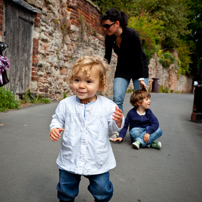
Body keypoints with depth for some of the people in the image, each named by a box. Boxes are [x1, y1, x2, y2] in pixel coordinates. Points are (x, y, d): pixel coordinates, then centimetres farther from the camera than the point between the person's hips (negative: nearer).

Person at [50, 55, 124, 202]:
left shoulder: (107, 105, -10)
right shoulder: (66, 104, -8)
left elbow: (113, 126, -1)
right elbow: (57, 119, 6)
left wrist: (118, 121, -23)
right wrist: (54, 128, -14)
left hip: (98, 160, -1)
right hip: (70, 159, 1)